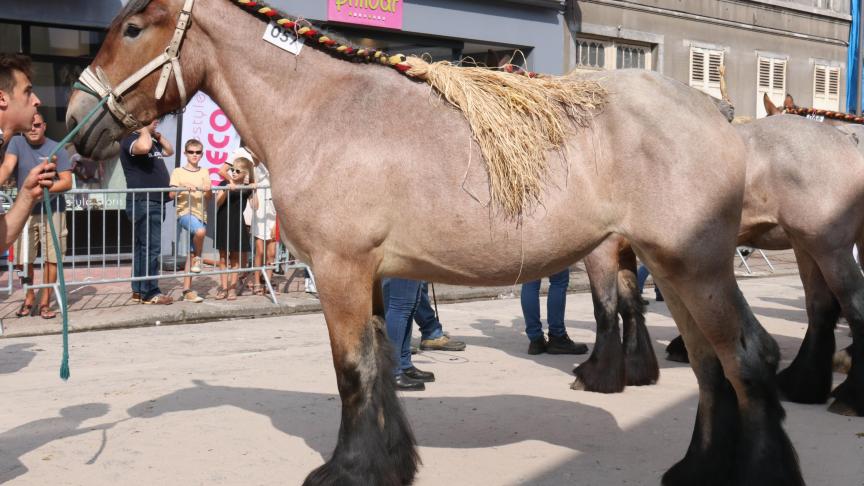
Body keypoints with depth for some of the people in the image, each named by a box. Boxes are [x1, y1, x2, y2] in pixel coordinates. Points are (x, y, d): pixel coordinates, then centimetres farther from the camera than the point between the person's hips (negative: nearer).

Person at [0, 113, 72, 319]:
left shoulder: (56, 149, -3)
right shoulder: (17, 143, -1)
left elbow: (67, 182, -8)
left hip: (52, 211, -1)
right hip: (25, 211, 1)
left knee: (51, 258, 2)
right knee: (22, 259, 4)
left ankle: (45, 302, 14)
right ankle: (29, 297, 26)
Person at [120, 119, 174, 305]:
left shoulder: (152, 141, 19)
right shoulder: (130, 140, -10)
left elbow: (169, 151, 31)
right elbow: (144, 147, -32)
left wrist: (158, 136, 16)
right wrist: (144, 130, -13)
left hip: (156, 202, 10)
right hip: (143, 203, -10)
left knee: (143, 247, 12)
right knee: (151, 247, -11)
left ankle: (139, 290, 17)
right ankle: (149, 292, -7)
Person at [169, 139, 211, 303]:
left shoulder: (204, 173, 14)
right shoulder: (178, 172, 3)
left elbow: (208, 197, 9)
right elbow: (171, 195, -5)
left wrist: (208, 191, -13)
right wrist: (183, 188, -22)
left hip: (200, 214, 4)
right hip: (184, 212, -4)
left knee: (191, 253, 4)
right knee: (200, 231, -35)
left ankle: (187, 290, 7)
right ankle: (198, 258, -6)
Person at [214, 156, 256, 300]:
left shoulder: (247, 188, 2)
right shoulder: (224, 184, -1)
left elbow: (254, 206, 0)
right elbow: (218, 202, -10)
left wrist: (254, 189, -8)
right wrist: (227, 190, -24)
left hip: (238, 225, 0)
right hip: (223, 223, 0)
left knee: (236, 258, 6)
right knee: (223, 256, 5)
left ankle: (232, 288, 13)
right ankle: (224, 287, 11)